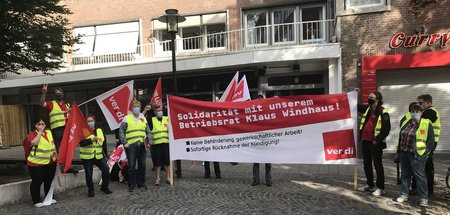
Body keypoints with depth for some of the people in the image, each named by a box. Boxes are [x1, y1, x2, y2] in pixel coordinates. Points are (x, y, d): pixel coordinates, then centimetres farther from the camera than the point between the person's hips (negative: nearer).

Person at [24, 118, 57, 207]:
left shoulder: (49, 132, 10)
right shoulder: (32, 134, -8)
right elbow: (34, 142, -29)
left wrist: (55, 152, 11)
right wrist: (40, 132, -23)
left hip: (50, 162, 6)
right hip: (36, 163, -6)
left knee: (49, 181, 16)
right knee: (37, 182, 1)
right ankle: (37, 201, 12)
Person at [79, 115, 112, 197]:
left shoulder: (100, 131, 9)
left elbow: (104, 144, 14)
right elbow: (81, 143, -20)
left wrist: (107, 155, 14)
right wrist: (91, 139, -30)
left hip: (99, 156, 3)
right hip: (87, 157, -3)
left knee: (106, 170, -6)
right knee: (89, 174, 0)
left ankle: (105, 187, 13)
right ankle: (90, 190, 18)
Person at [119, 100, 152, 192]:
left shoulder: (143, 119, 14)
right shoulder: (127, 118, 2)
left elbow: (148, 132, 15)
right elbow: (121, 132, 0)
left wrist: (149, 142, 3)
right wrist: (124, 143, -9)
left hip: (142, 145, 4)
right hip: (131, 145, -3)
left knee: (142, 165, 8)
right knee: (131, 166, 0)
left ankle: (141, 183, 22)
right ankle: (131, 185, 11)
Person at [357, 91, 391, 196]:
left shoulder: (383, 112, -12)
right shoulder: (368, 109, 11)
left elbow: (386, 129, -16)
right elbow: (357, 106, 27)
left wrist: (377, 140, -18)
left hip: (375, 143, -8)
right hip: (365, 141, 8)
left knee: (378, 165, 1)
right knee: (366, 164, 15)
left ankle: (380, 188, 11)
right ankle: (369, 185, 28)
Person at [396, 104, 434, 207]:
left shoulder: (426, 124, -5)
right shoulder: (406, 124, 13)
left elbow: (431, 141, -6)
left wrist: (424, 153, -12)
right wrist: (399, 150, 13)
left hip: (416, 155, -6)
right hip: (404, 153, 6)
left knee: (420, 176, -3)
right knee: (405, 174, 13)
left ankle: (424, 198, 7)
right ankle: (404, 195, 22)